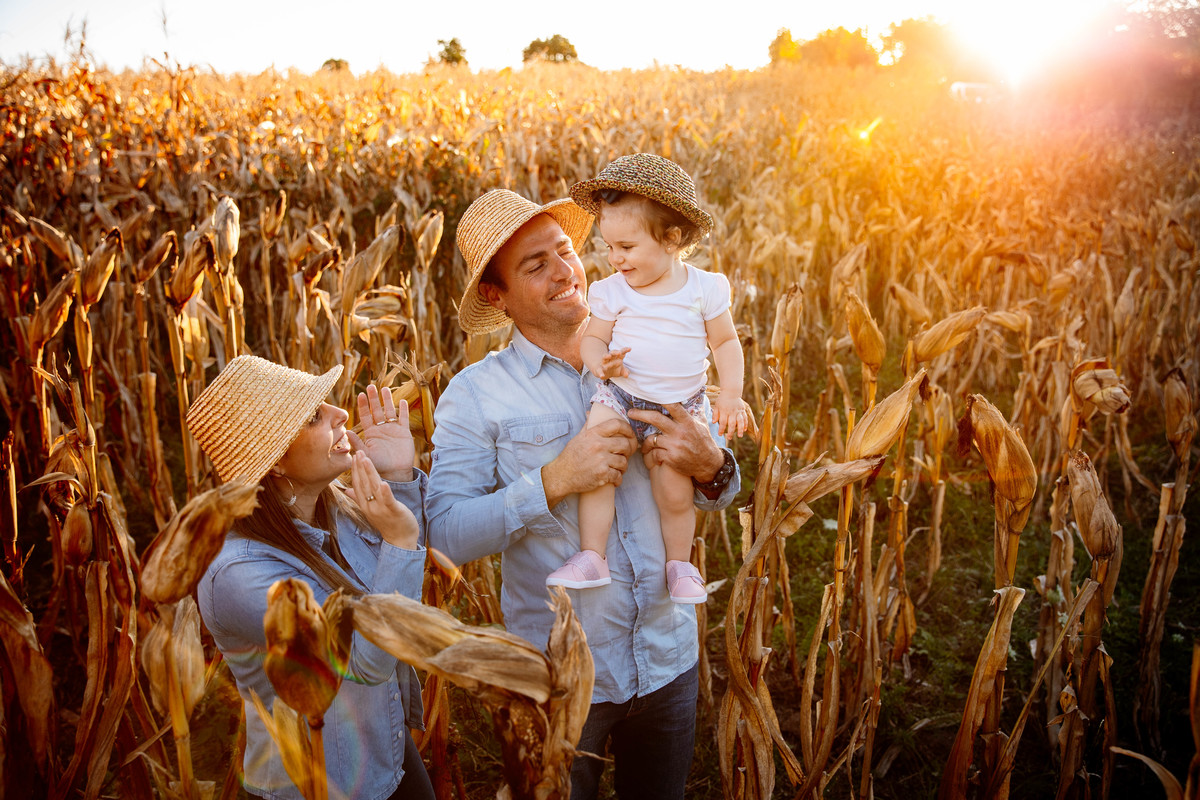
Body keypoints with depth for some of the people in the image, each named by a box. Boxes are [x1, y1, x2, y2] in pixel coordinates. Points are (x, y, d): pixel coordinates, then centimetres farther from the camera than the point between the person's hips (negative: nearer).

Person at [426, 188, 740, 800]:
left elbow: (719, 494, 6)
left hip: (670, 659, 4)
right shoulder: (474, 394, -11)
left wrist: (710, 468, -17)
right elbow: (445, 534, -18)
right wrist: (553, 481, -28)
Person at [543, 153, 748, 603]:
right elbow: (593, 337, 3)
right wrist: (601, 362, -21)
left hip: (679, 407, -1)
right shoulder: (611, 291, -2)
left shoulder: (705, 288, -4)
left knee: (674, 490, -9)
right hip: (619, 396, 1)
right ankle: (591, 557, -6)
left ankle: (679, 563, 18)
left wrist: (731, 396, -6)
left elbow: (725, 342, 4)